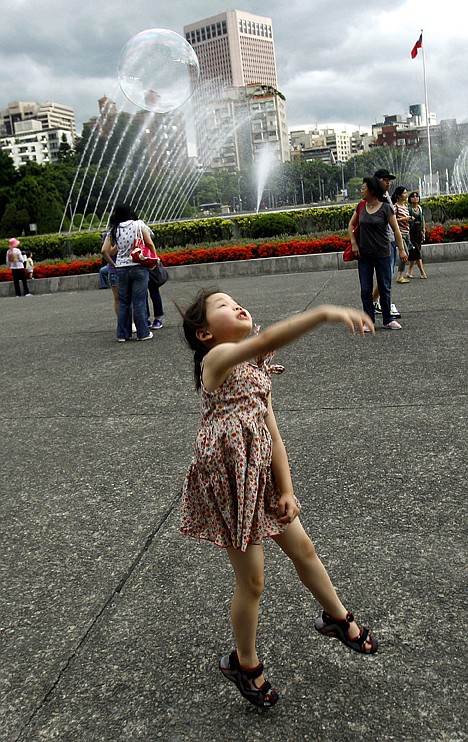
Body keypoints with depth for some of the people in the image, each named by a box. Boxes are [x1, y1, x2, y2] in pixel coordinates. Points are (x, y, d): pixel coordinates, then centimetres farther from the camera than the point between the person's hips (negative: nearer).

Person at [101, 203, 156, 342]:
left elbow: (104, 251, 2)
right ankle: (143, 333, 7)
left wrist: (113, 264, 14)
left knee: (123, 302, 11)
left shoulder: (114, 231, 5)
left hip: (121, 269, 2)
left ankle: (123, 334, 14)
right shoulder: (139, 224, -1)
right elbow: (150, 244, -6)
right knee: (139, 301, 2)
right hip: (139, 267, -2)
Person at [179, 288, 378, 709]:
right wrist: (323, 313, -45)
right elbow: (267, 341, -36)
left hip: (260, 473, 8)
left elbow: (273, 434, 7)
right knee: (252, 581, 6)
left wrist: (286, 489, 2)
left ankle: (337, 619, 47)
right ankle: (245, 664, 32)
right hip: (228, 478, -8)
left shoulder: (257, 369, 10)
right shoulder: (218, 358, -14)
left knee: (303, 548, 21)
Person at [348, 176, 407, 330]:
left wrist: (401, 250, -6)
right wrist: (354, 243, 5)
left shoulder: (385, 208, -8)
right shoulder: (361, 207, 5)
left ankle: (388, 320, 17)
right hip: (364, 255, 4)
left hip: (382, 254, -4)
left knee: (385, 288, 5)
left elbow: (396, 230, -5)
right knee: (365, 290, 5)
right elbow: (351, 225, 16)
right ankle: (369, 321, 14)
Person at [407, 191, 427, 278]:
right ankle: (422, 271, -8)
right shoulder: (408, 209, -7)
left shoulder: (420, 208, 12)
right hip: (411, 232, -6)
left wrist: (423, 231, 13)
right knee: (416, 251, -10)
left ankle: (410, 271, 13)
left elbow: (423, 221, 17)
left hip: (419, 232, 6)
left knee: (414, 252, 7)